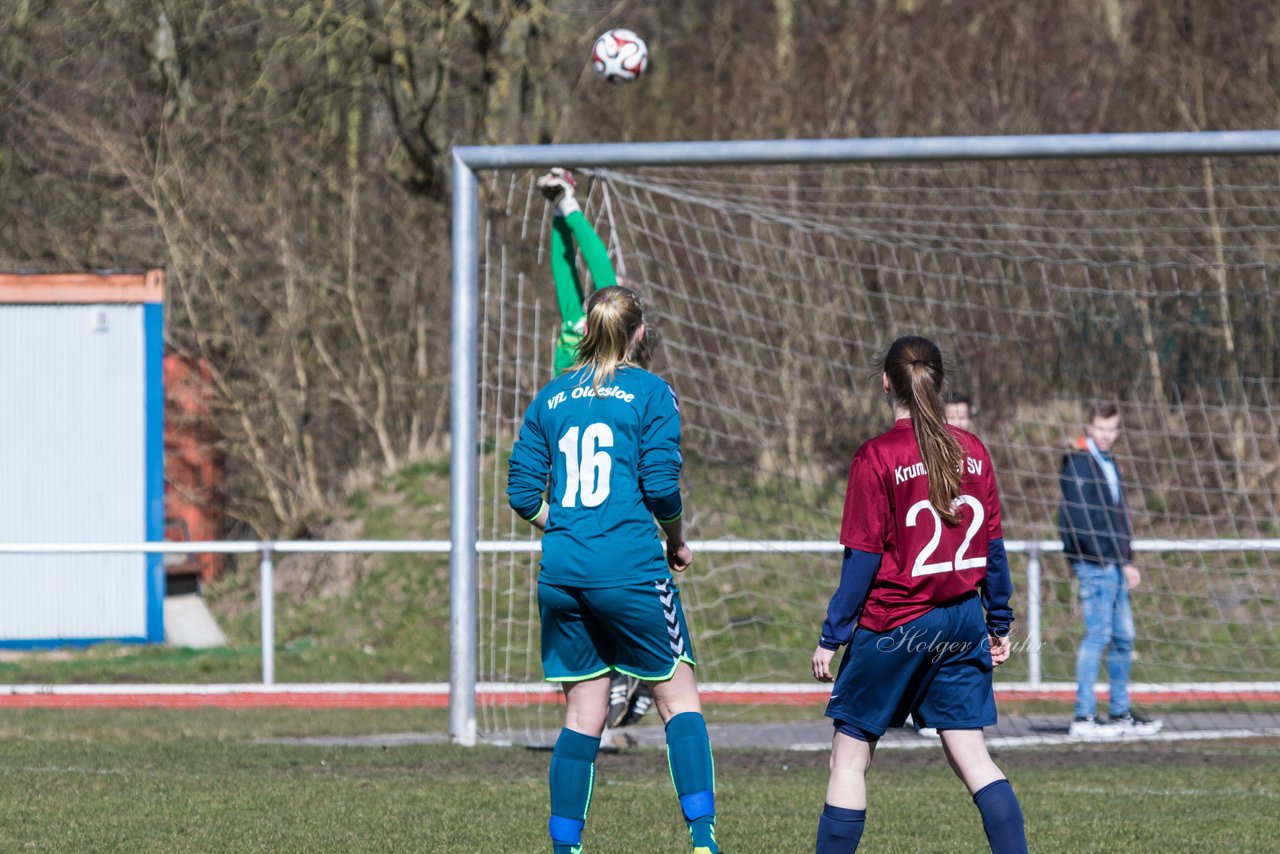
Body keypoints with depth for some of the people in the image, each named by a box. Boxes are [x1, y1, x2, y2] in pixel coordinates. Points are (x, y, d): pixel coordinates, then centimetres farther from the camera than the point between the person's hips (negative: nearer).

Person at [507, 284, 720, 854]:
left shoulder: (551, 397, 12)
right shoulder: (650, 392, -1)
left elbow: (523, 493, 10)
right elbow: (660, 483, -9)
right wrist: (677, 541, 8)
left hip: (561, 572, 4)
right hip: (630, 568, -4)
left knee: (583, 716, 11)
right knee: (679, 699, 3)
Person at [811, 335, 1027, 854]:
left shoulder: (877, 457, -11)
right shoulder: (973, 452, 4)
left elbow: (863, 558, -11)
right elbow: (993, 546, 8)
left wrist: (831, 637, -6)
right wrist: (999, 622, 18)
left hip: (895, 625, -5)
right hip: (963, 620, 5)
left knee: (850, 756, 4)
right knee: (971, 756, 6)